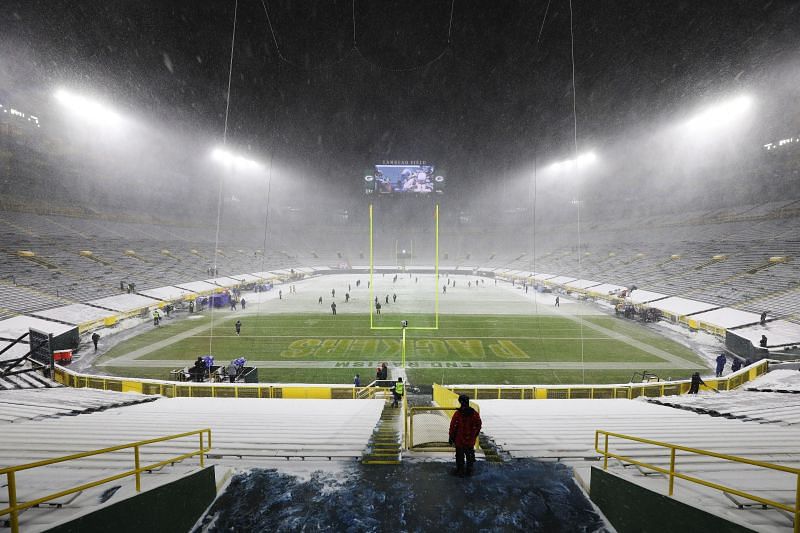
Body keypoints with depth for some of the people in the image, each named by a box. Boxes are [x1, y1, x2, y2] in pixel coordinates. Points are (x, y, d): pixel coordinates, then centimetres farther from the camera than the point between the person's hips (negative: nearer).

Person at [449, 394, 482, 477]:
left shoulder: (457, 414, -19)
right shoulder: (475, 413, -7)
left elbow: (453, 427, -13)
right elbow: (479, 425, 4)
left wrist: (451, 438, 0)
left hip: (459, 440, -3)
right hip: (471, 441, 4)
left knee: (460, 456, 12)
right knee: (470, 455, 19)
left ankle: (460, 471, 22)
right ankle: (469, 471, 31)